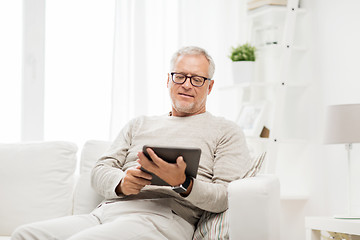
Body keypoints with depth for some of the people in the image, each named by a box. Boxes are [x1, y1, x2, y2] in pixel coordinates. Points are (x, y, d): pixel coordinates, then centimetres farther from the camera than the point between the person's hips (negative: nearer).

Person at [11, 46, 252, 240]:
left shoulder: (226, 131, 14)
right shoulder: (140, 124, 29)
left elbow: (229, 197, 0)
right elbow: (100, 170, 20)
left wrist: (182, 183, -19)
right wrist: (121, 183, -5)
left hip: (159, 218, -5)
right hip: (103, 214, 6)